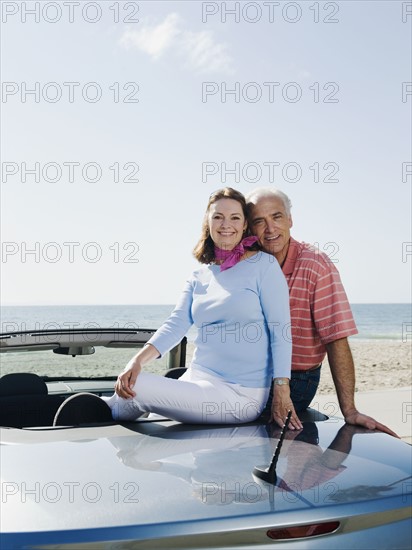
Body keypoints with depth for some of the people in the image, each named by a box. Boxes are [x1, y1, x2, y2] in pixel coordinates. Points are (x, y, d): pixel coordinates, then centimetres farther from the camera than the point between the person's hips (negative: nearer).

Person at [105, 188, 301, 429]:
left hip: (241, 393, -5)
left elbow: (280, 332, -9)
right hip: (197, 381, 5)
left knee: (138, 387, -18)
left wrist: (282, 398, -14)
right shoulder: (199, 277, 12)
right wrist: (138, 360, -18)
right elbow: (175, 325, 0)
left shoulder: (263, 264, -4)